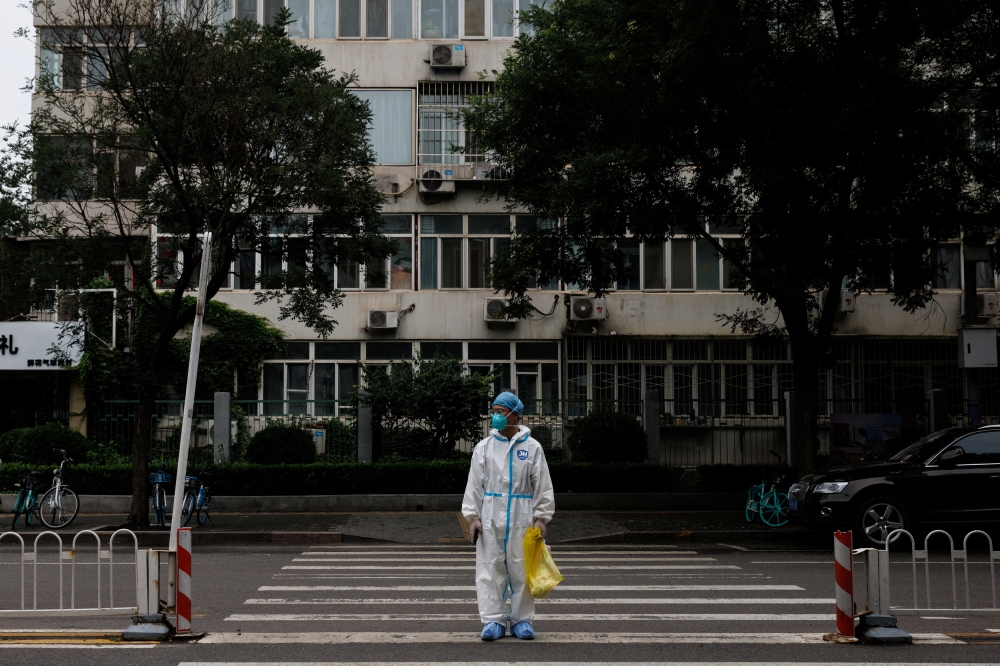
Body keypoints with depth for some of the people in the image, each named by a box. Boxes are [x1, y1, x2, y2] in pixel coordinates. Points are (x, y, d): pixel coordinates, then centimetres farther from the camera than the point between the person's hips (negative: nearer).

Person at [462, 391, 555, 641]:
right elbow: (474, 484, 7)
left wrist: (541, 518, 0)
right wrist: (472, 516, -1)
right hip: (490, 517, 1)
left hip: (521, 518, -1)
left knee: (521, 569, 4)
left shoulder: (532, 447, 4)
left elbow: (543, 486, 6)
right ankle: (494, 620, 6)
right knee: (490, 569, -1)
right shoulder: (484, 447, 7)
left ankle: (522, 619, 14)